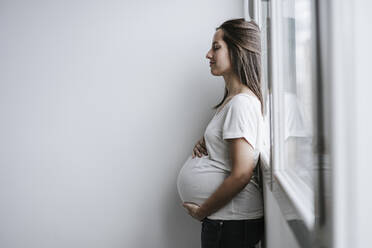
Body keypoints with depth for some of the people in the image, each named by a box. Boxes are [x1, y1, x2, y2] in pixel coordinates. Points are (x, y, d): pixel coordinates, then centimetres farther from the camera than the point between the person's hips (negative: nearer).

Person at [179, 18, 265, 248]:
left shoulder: (241, 103, -20)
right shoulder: (233, 99, 10)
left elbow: (241, 174, -24)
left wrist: (202, 211, -13)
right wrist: (204, 143, 3)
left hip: (232, 221, -9)